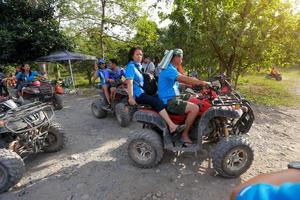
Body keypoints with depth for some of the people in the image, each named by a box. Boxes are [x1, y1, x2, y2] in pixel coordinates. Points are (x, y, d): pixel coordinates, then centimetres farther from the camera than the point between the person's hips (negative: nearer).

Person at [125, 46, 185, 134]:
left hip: (144, 92, 9)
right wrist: (131, 97, -26)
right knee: (157, 102, -27)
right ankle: (172, 127, -33)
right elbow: (129, 82, -18)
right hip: (138, 94, -8)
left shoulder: (139, 66, 21)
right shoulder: (130, 66, -6)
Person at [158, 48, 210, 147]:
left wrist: (198, 83, 7)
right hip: (169, 101, -11)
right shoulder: (169, 69, -16)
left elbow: (184, 80, 17)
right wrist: (202, 82, -20)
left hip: (174, 97, 11)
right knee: (195, 108, -21)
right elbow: (185, 79, -27)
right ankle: (184, 135, -7)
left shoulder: (172, 69, 17)